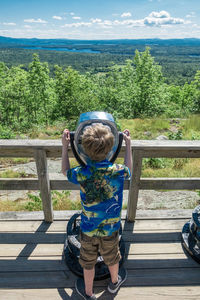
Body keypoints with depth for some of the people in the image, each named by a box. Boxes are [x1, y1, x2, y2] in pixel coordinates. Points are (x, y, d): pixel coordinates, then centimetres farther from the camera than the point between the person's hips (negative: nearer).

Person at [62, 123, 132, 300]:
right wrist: (128, 144, 9)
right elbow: (128, 169, 2)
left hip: (88, 229, -1)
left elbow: (65, 171, -1)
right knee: (112, 258, 28)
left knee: (88, 262, 24)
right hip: (111, 229, 1)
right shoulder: (118, 171, -24)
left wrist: (65, 146, 3)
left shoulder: (82, 174, -25)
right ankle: (114, 282, 56)